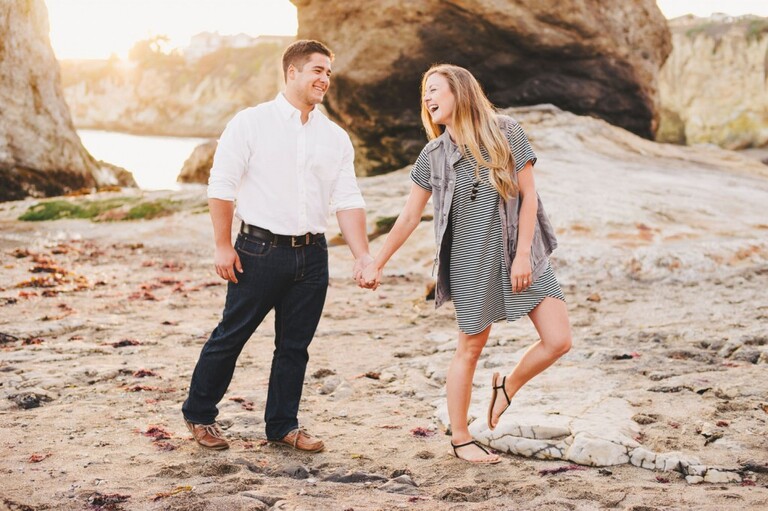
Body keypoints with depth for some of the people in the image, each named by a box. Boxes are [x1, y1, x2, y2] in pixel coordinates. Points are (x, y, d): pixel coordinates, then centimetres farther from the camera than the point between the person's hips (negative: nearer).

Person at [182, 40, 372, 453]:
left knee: (295, 345, 10)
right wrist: (223, 246, -9)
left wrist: (362, 254, -5)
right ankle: (199, 415, 21)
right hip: (260, 249, -4)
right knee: (231, 336, 4)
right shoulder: (251, 123, -3)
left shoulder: (336, 137, 10)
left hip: (311, 255, 4)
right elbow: (221, 186, -4)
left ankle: (283, 425, 24)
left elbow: (347, 199, 6)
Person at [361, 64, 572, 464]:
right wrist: (376, 264, 2)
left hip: (521, 253, 1)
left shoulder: (506, 134, -3)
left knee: (558, 341, -6)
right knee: (471, 348, 4)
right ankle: (460, 439, 18)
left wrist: (522, 255, -10)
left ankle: (508, 386, 21)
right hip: (471, 261, 0)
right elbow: (409, 216, 6)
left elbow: (528, 197, -3)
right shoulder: (434, 155, 1)